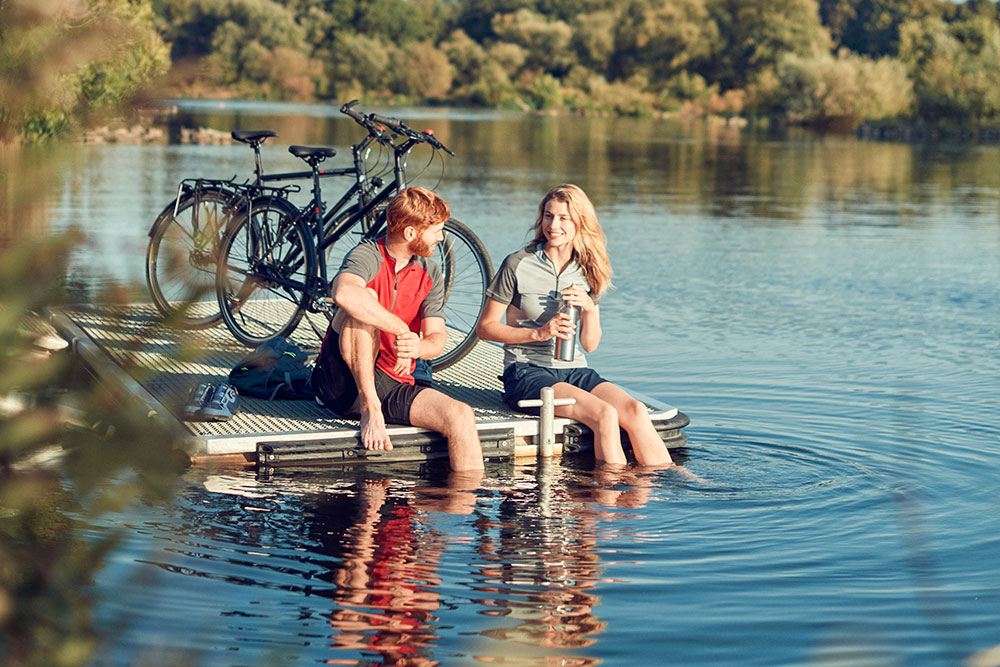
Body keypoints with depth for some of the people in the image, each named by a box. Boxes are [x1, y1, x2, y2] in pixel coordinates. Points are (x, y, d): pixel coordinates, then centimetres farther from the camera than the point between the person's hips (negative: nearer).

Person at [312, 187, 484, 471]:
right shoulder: (368, 256, -11)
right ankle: (370, 409, -26)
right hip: (344, 383, -5)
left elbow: (438, 340, 0)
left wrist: (417, 347, -25)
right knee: (365, 299, -28)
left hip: (394, 387, 5)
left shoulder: (430, 274, 9)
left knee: (462, 417, -20)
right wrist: (402, 330, -30)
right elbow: (345, 294, -35)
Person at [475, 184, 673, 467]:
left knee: (635, 411, -23)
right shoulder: (518, 265, -4)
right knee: (605, 415, -29)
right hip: (527, 372, -5)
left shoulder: (587, 272, 11)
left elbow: (590, 345, 12)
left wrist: (590, 308, -8)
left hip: (575, 371, 5)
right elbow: (485, 327, -3)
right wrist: (539, 333, -15)